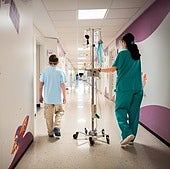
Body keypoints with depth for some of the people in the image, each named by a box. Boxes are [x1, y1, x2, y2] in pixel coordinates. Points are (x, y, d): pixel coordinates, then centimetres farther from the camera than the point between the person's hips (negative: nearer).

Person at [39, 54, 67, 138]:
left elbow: (41, 85, 0)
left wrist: (40, 96, 11)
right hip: (58, 98, -1)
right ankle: (57, 127, 0)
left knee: (49, 116, 12)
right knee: (59, 113, 18)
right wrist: (64, 97, 1)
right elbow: (63, 85, -7)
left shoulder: (44, 71, -1)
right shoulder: (60, 72, -6)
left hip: (47, 98, 1)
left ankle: (50, 133, 21)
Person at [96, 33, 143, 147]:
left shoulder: (123, 53, -4)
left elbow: (113, 69, -3)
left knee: (121, 110, 2)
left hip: (124, 87, -6)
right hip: (138, 88, 6)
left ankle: (127, 133, -14)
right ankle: (131, 139, 16)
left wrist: (100, 70, 9)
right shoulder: (137, 55, 14)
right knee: (134, 112, 8)